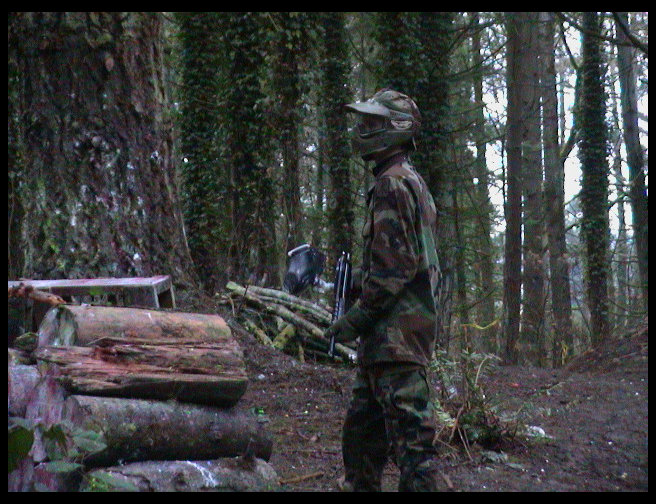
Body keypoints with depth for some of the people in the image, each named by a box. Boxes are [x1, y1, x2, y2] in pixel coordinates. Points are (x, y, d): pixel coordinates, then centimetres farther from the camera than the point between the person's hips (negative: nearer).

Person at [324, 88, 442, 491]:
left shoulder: (393, 184, -12)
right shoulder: (415, 183, 20)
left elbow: (393, 265, -20)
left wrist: (358, 316, -15)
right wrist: (364, 315, 23)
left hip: (395, 332, -11)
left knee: (410, 429, -10)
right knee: (362, 427, 17)